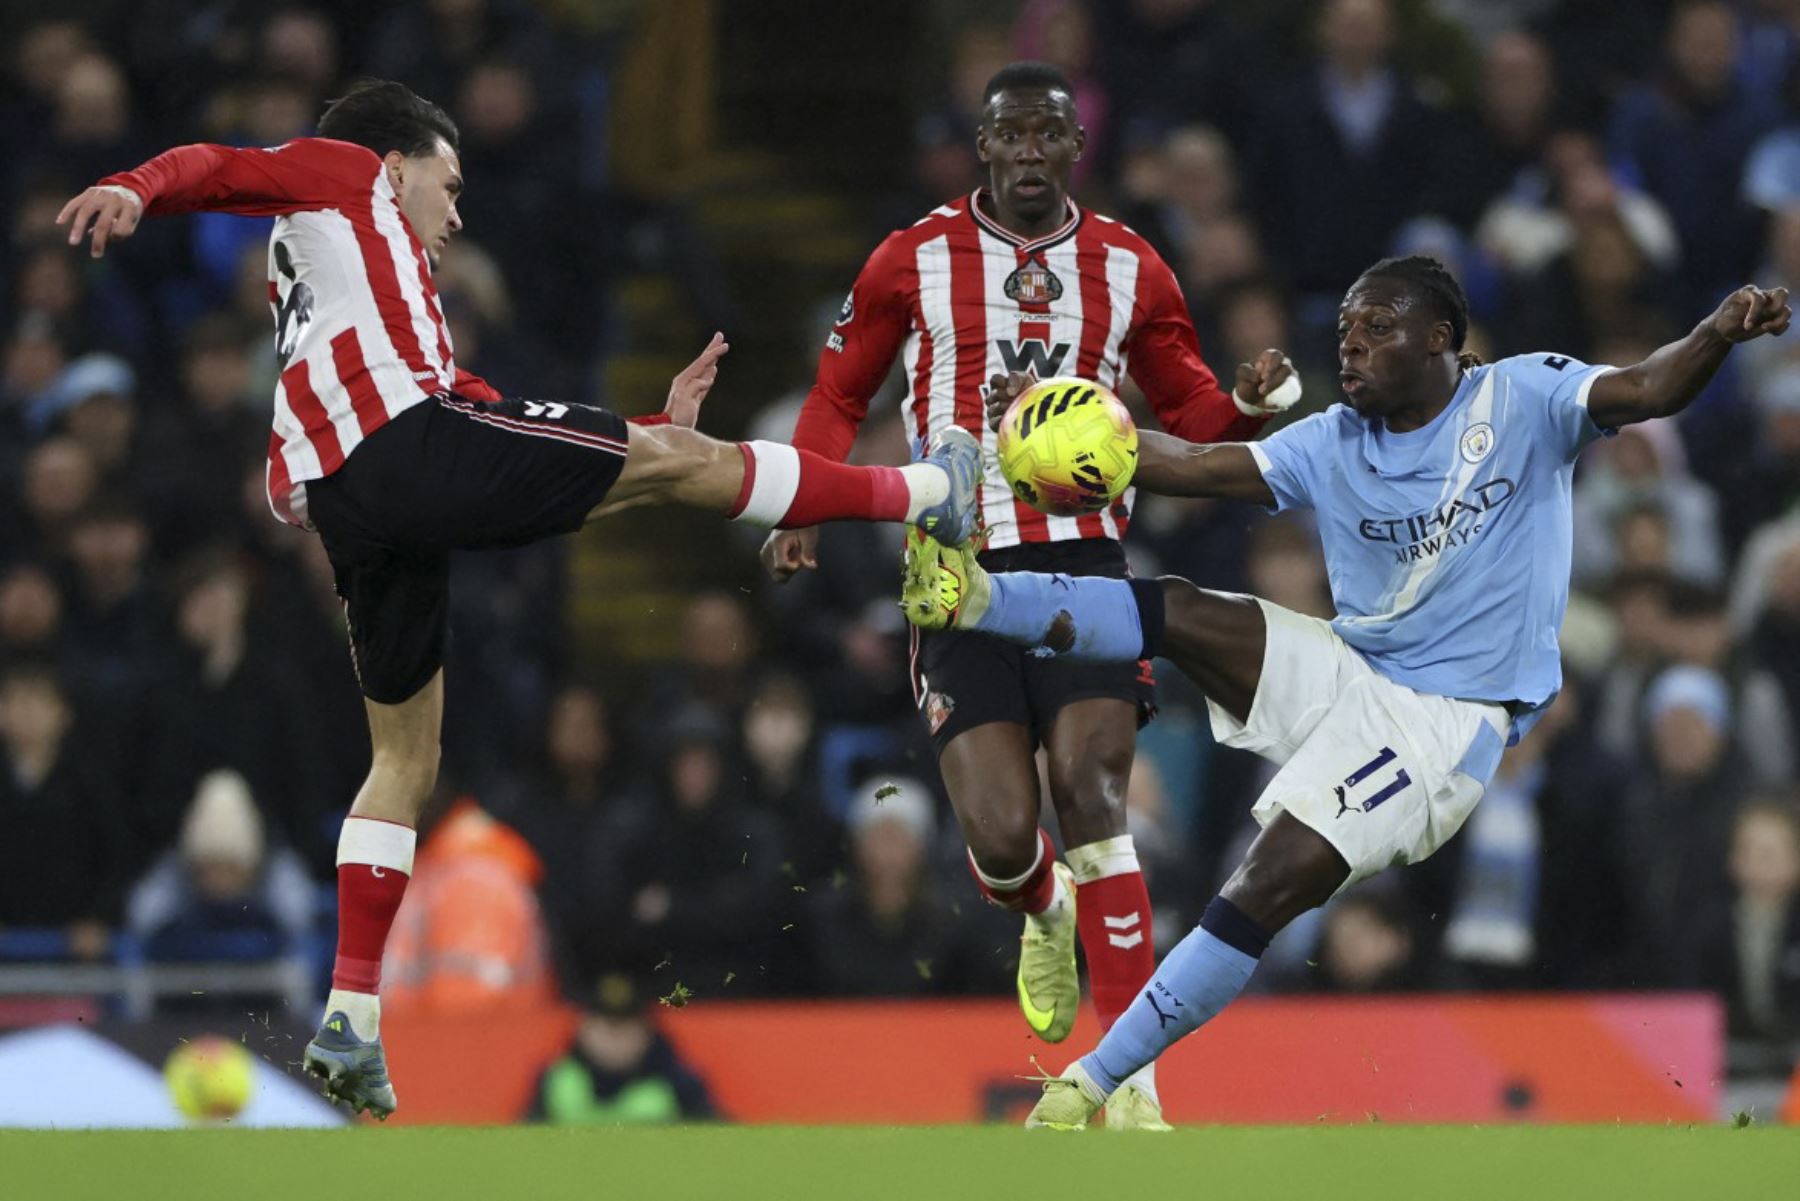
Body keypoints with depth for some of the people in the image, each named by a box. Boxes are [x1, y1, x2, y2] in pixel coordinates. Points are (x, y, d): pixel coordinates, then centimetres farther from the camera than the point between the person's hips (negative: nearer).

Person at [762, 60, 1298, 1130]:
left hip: (1084, 561, 0)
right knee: (1002, 837, -11)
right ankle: (1045, 917, 29)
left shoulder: (1129, 271, 9)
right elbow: (840, 397, 14)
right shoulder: (915, 261, 5)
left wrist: (1247, 405, -5)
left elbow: (1193, 417, 18)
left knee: (1093, 795, -17)